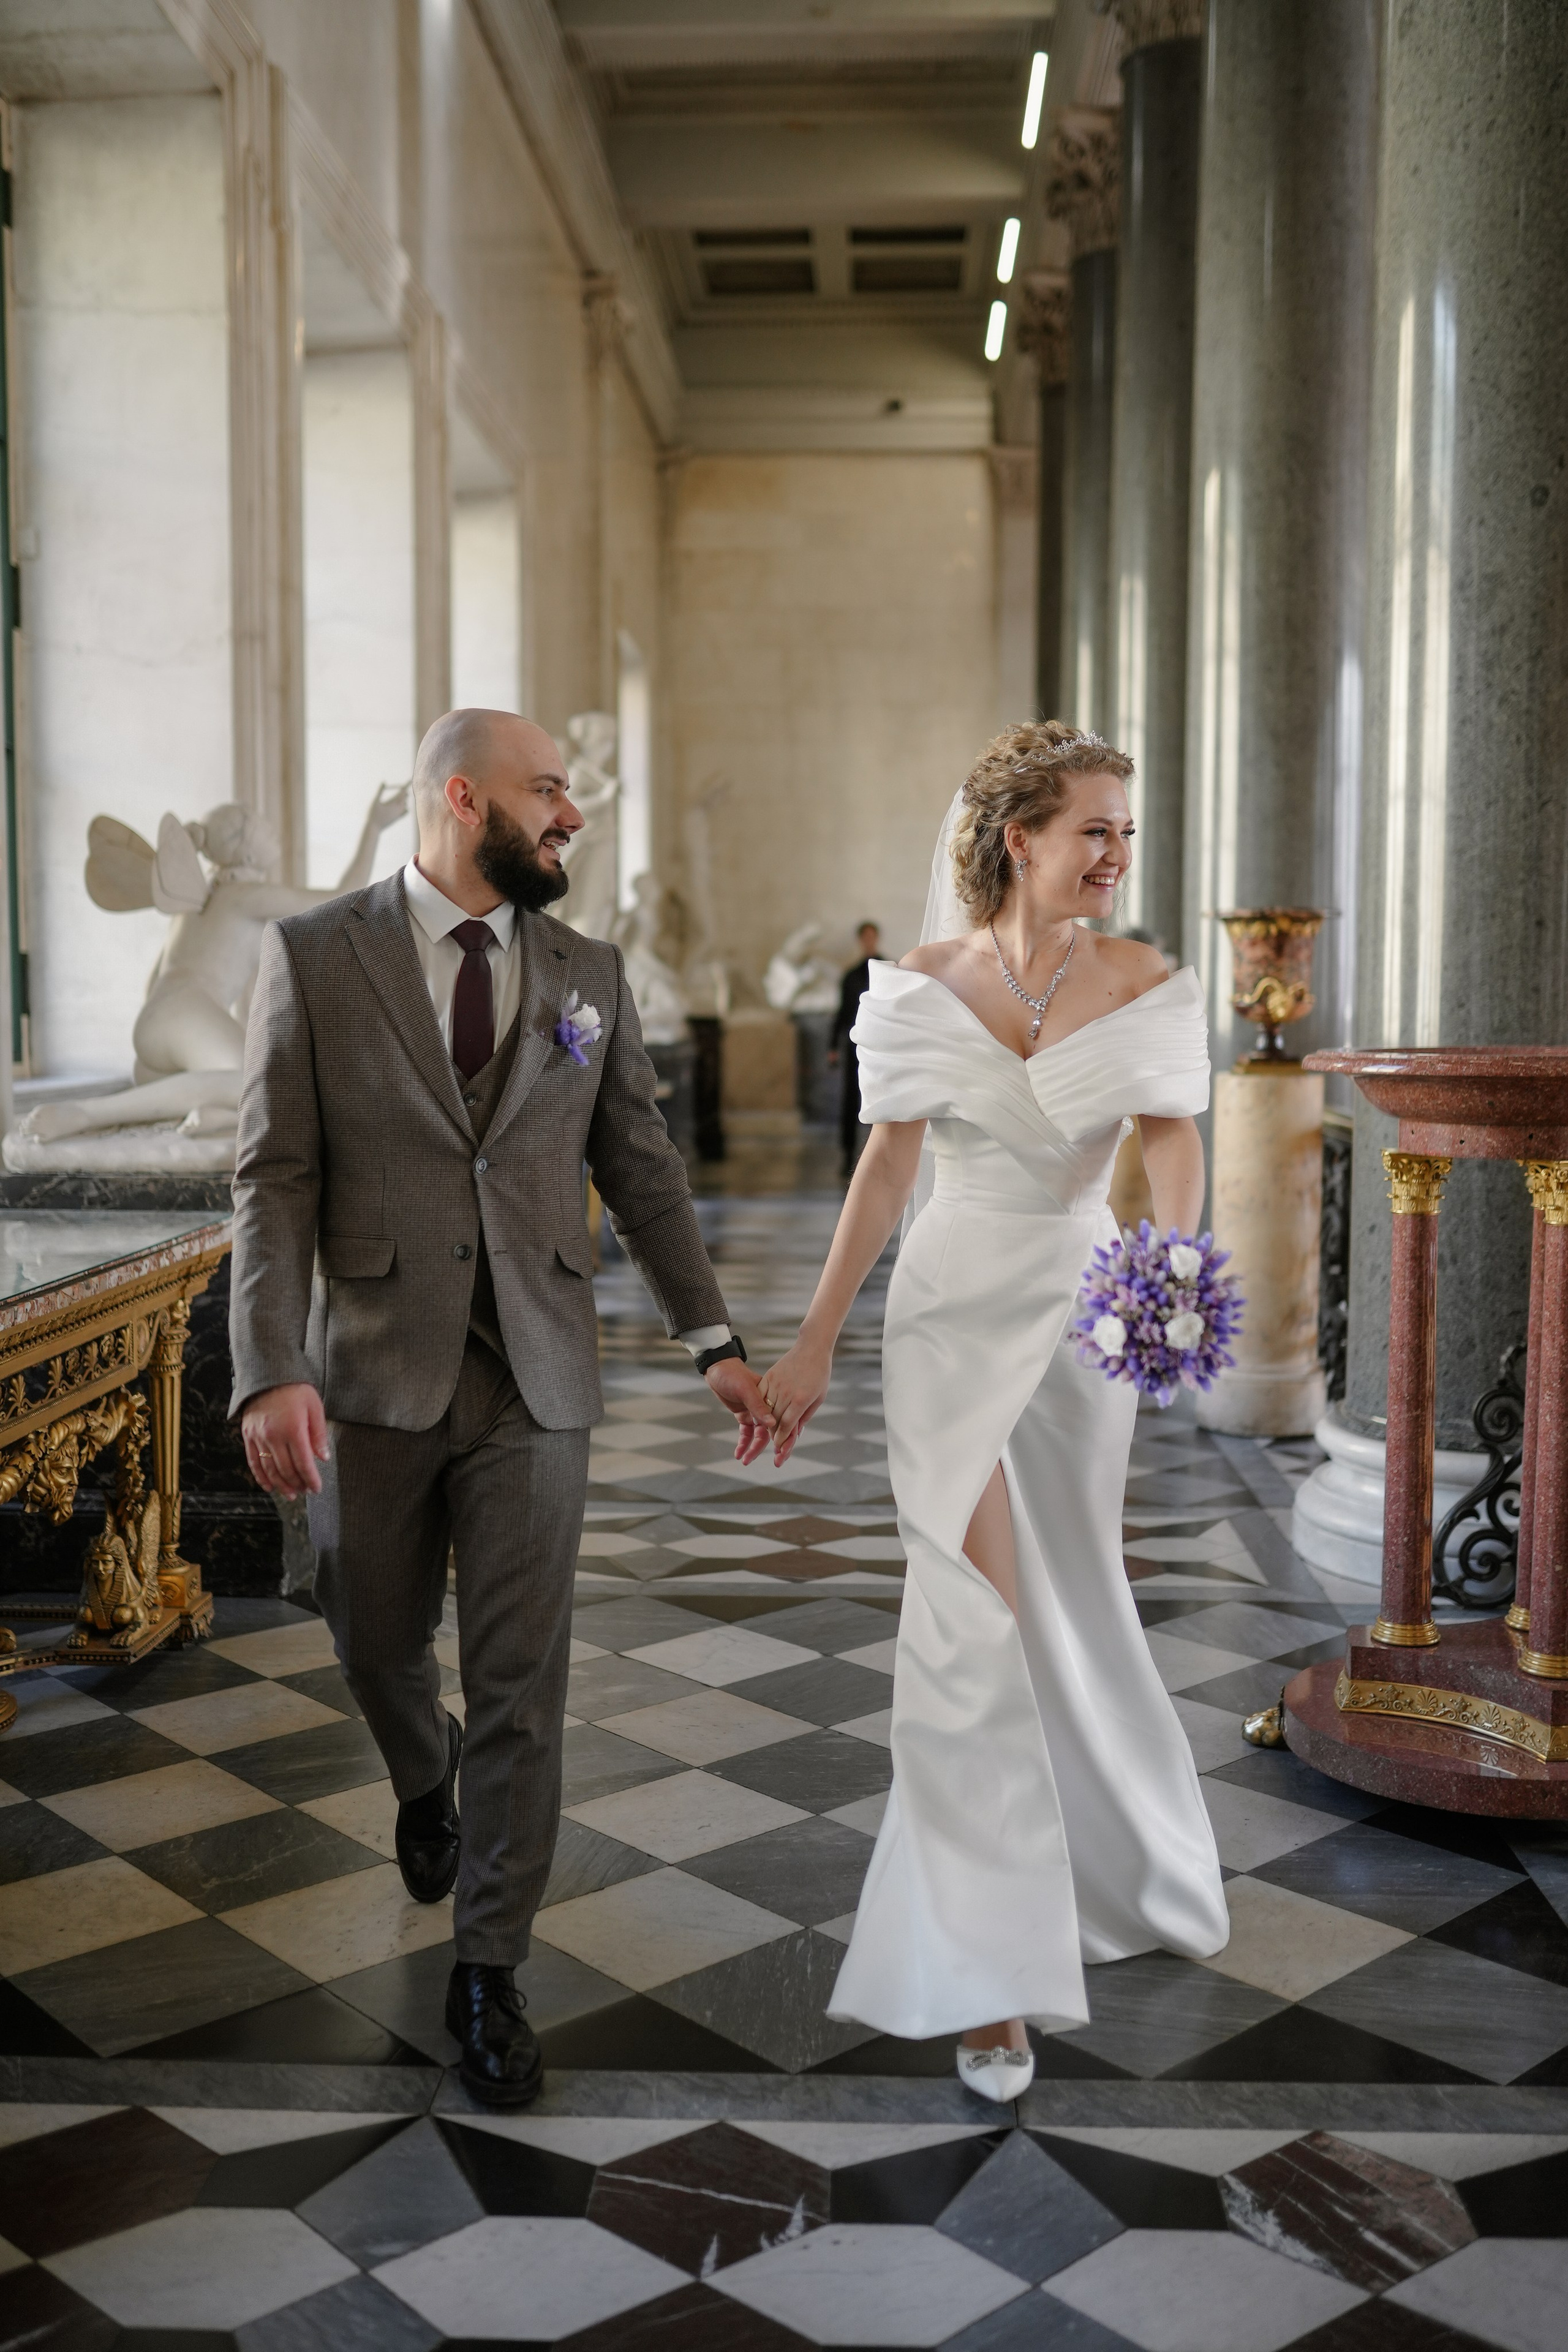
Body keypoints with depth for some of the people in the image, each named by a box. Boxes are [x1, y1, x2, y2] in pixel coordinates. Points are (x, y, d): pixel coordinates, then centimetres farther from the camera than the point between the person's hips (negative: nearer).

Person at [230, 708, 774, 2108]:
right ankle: (427, 1787, 51)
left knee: (522, 1683, 2)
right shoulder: (313, 957, -3)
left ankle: (490, 1971, 16)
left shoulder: (590, 974, 6)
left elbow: (642, 1167, 9)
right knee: (378, 1644, 17)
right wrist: (271, 1372, -16)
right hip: (373, 1373, -1)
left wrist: (713, 1338, 5)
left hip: (536, 1376, 1)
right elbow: (275, 1177, -7)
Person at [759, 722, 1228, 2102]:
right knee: (973, 1619, -6)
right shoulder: (925, 987, -3)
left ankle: (1120, 1859, 47)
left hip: (1077, 1314, 1)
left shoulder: (1144, 990, -4)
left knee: (1069, 1603, 17)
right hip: (952, 1317, -1)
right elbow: (889, 1166, 1)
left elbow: (1172, 1142, -15)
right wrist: (815, 1344, 1)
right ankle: (991, 1976, 4)